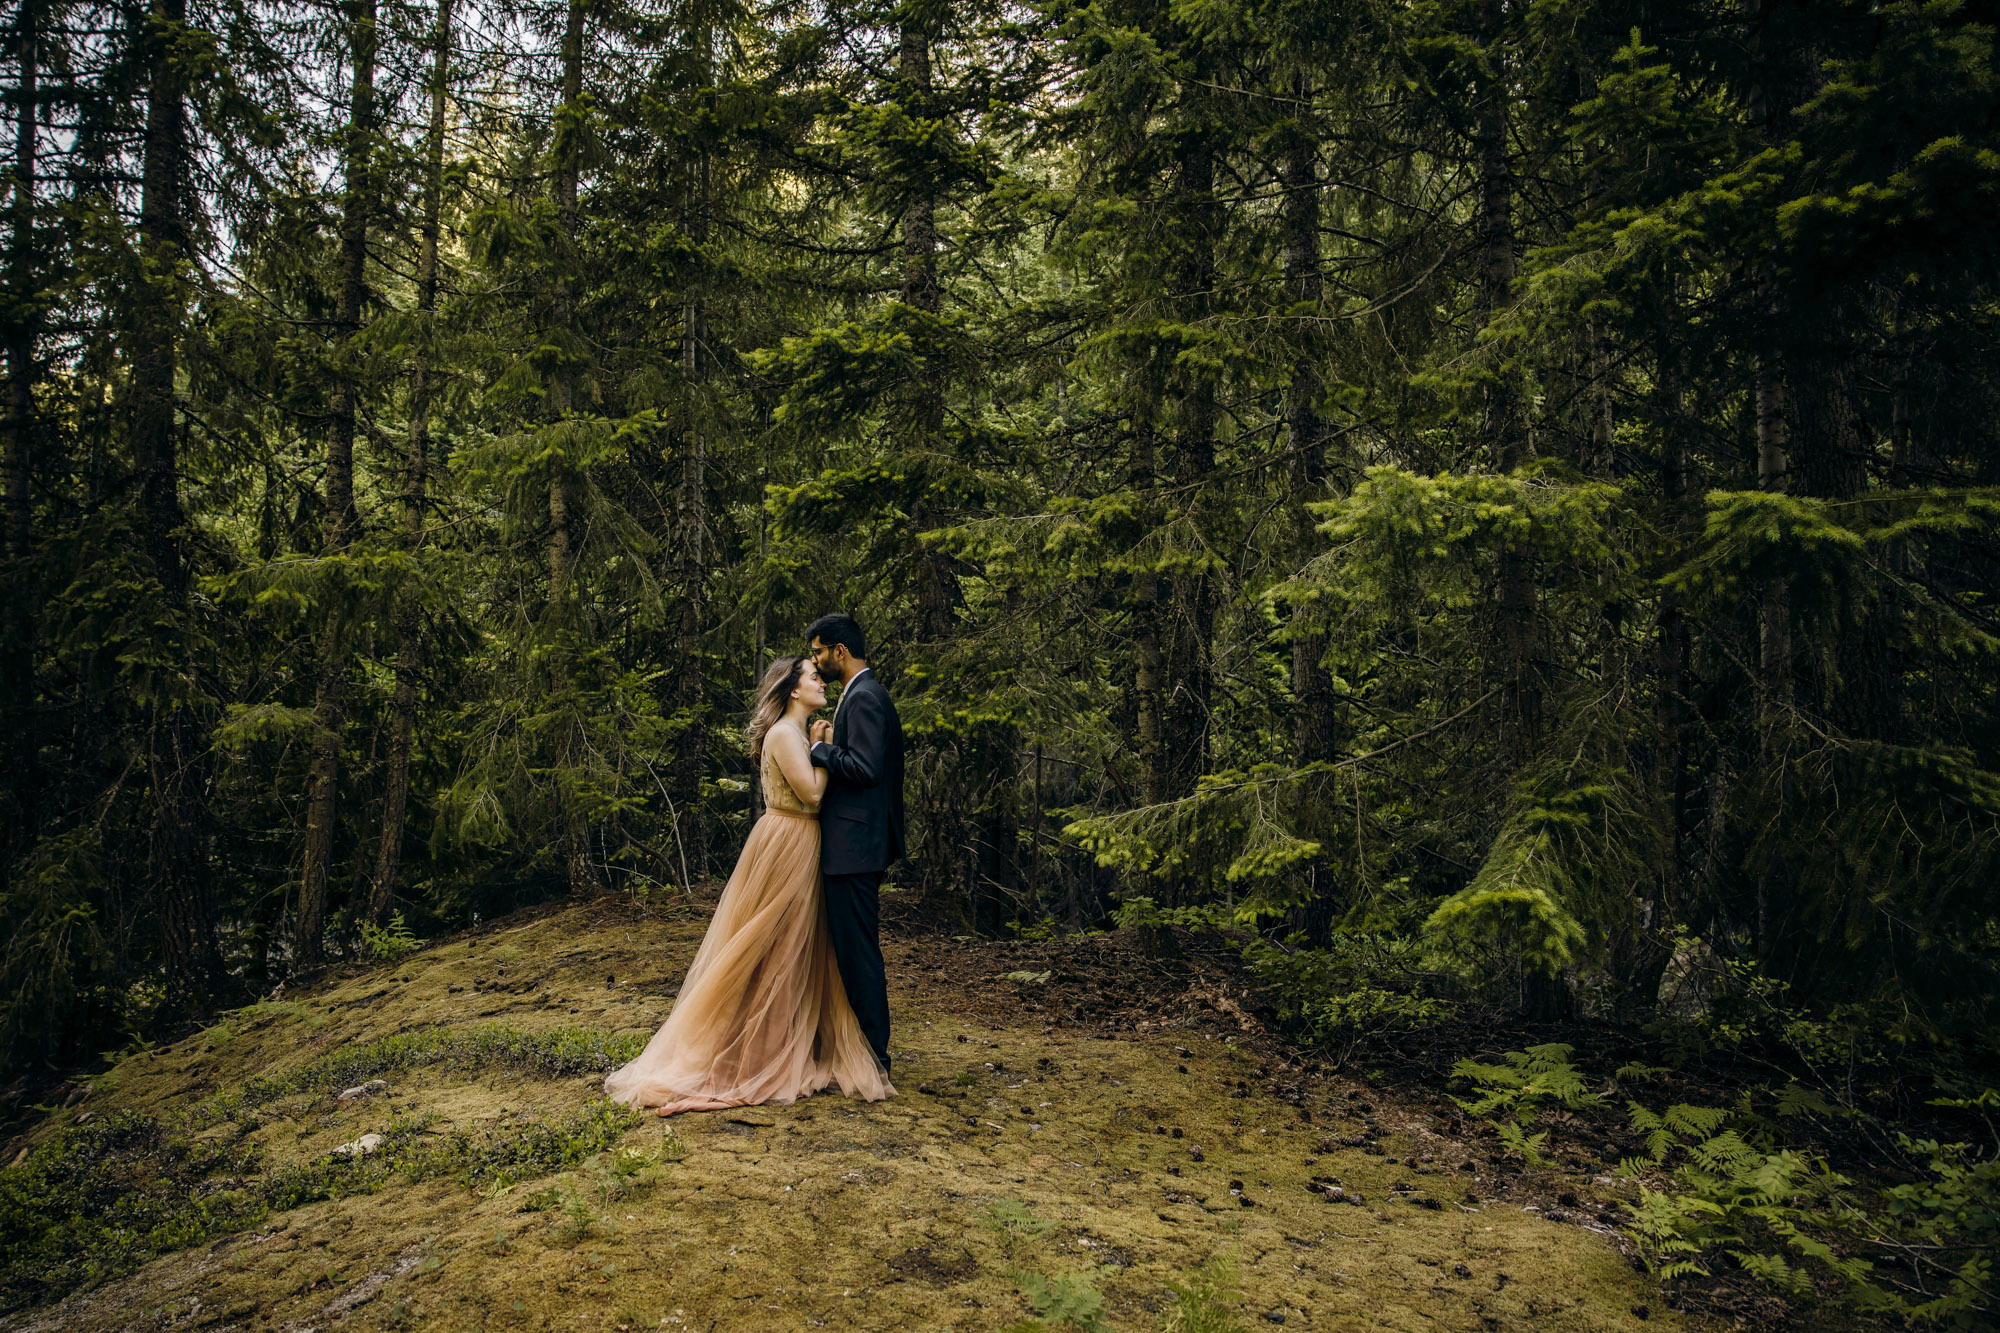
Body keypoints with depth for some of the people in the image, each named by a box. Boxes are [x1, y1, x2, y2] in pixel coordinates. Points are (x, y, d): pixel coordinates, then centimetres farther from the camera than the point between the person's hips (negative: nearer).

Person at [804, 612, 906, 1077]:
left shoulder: (864, 699, -15)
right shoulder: (865, 695, 19)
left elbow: (865, 767, -25)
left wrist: (820, 748, -14)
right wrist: (830, 745, 10)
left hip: (854, 847, -11)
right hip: (856, 846, 11)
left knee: (858, 950, -5)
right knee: (855, 947, 17)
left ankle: (873, 1058, 2)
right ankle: (867, 1047, 26)